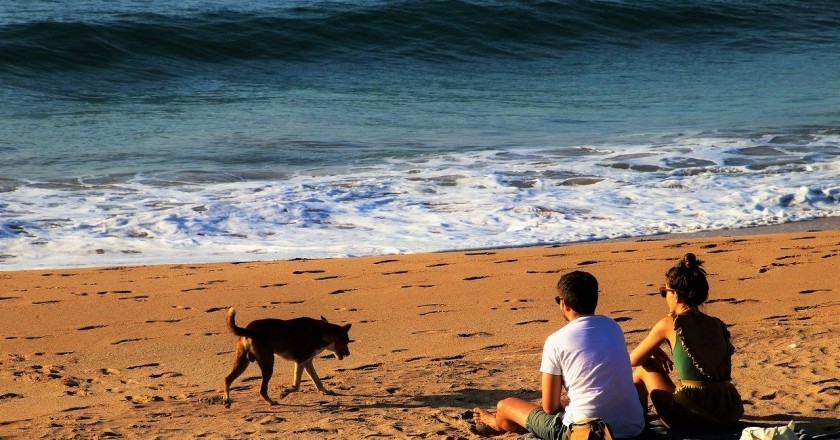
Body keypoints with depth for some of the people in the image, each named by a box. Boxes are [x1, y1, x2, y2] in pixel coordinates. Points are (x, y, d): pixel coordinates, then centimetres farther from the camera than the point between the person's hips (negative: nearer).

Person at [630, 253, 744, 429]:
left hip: (692, 415, -5)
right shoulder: (717, 324, 10)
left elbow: (634, 359, 8)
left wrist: (654, 353, 28)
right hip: (729, 414, 5)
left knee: (644, 369, 19)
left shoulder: (668, 325, -4)